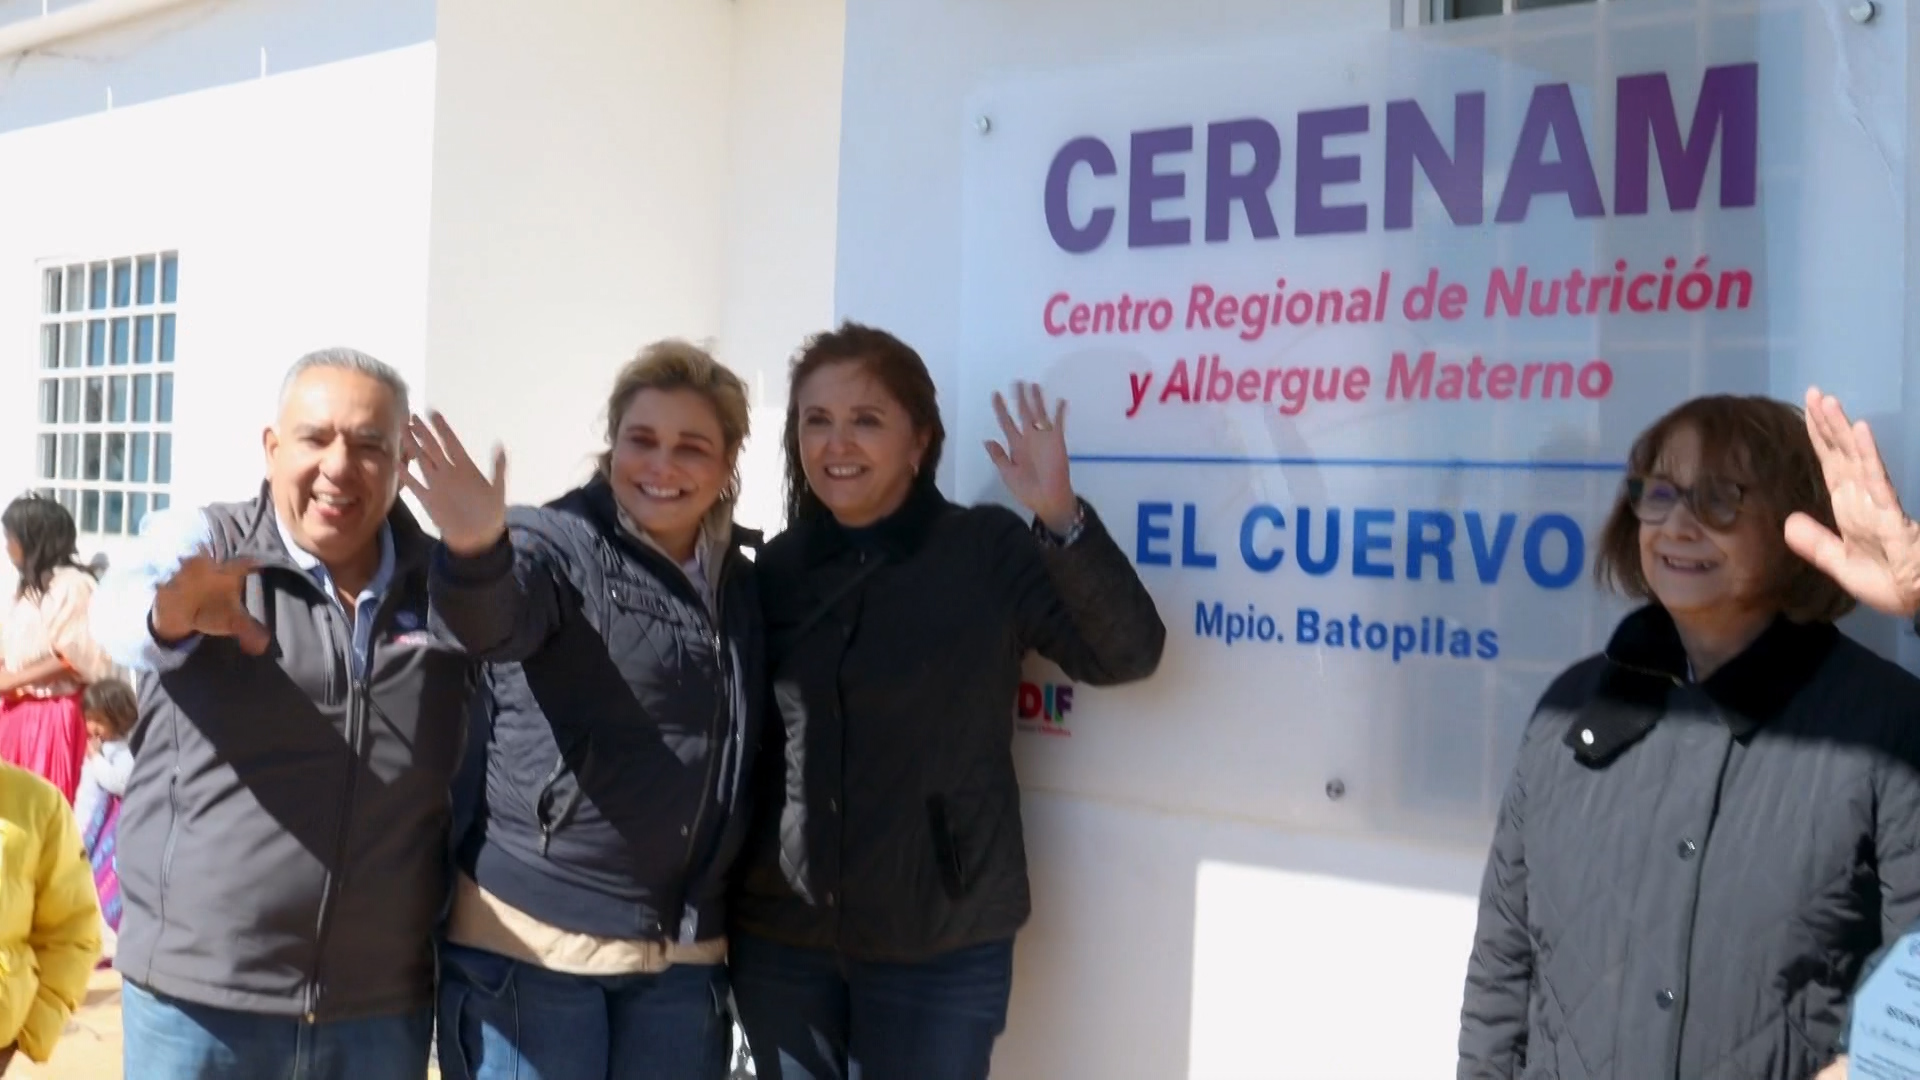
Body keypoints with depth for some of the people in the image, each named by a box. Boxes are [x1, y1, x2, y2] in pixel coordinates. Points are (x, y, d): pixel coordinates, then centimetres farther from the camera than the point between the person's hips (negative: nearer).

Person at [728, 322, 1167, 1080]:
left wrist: (1062, 520, -28)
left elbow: (1126, 655, -17)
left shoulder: (987, 550, -6)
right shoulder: (779, 568, 4)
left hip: (939, 949, -3)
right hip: (779, 937, 3)